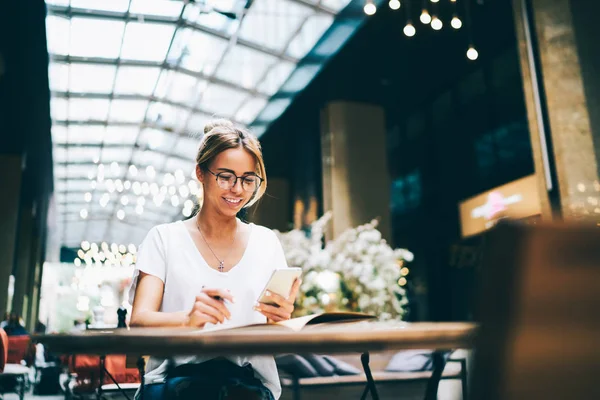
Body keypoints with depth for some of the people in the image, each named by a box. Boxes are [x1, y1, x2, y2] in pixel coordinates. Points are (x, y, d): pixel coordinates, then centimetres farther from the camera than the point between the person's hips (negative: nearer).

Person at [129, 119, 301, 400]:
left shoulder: (266, 243, 12)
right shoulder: (164, 239, 7)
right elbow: (138, 320, -5)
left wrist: (280, 319, -15)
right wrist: (187, 319, -27)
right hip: (175, 376, -1)